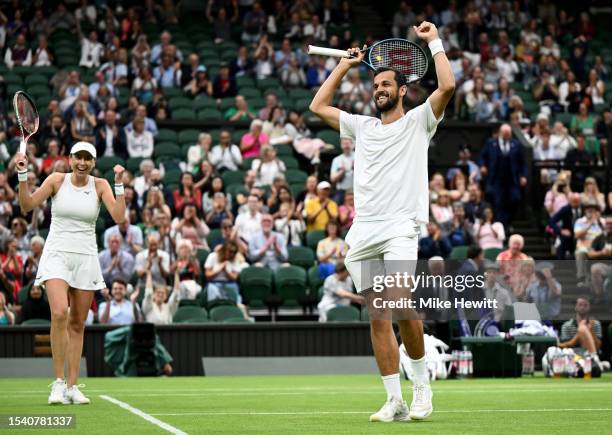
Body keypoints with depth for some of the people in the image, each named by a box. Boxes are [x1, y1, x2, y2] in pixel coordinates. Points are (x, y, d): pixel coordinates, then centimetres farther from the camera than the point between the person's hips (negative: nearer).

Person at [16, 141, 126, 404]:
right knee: (59, 313, -23)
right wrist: (22, 175, -15)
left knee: (77, 324, 4)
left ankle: (72, 387, 10)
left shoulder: (100, 185, 2)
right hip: (57, 254, -2)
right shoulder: (57, 180, 1)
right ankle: (58, 382, -15)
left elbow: (118, 217, -8)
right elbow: (27, 206, -4)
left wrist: (119, 185, -16)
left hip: (86, 258, 2)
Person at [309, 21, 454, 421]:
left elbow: (448, 86, -3)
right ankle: (395, 401, 0)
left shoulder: (418, 121, 11)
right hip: (363, 232, 5)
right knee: (377, 316, -2)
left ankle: (421, 380, -5)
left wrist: (435, 42, 5)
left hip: (400, 227, -5)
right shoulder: (363, 126, 24)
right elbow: (318, 107, 29)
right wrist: (345, 66, 30)